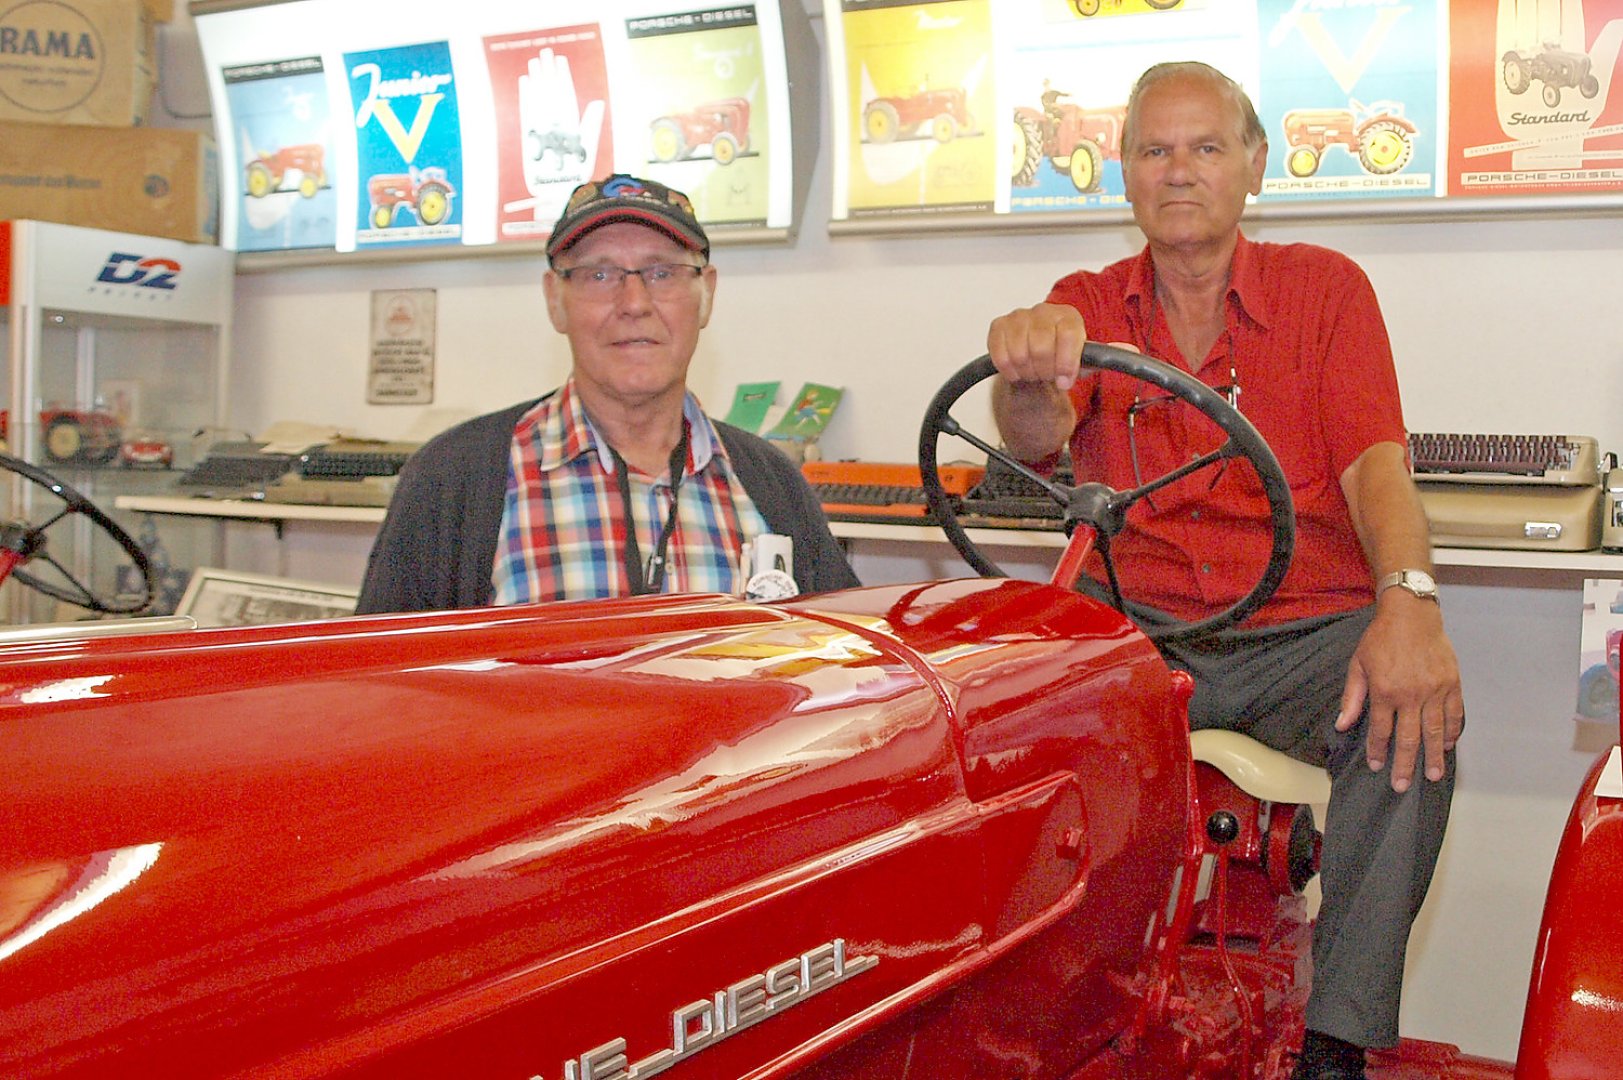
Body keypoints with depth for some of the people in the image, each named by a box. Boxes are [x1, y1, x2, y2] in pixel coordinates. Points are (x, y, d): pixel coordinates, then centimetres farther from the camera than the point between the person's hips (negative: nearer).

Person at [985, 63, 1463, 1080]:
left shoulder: (1325, 287, 5)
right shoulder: (1089, 305, 8)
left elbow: (1374, 463, -9)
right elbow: (1037, 438, -12)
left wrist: (1408, 598, -30)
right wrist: (1028, 373, -39)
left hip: (1307, 631, 0)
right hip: (1141, 632, 1)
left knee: (1414, 710, -31)